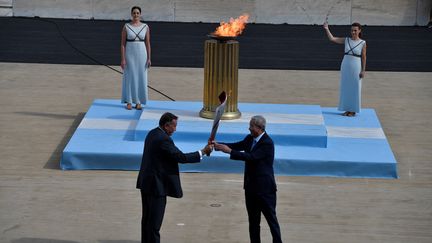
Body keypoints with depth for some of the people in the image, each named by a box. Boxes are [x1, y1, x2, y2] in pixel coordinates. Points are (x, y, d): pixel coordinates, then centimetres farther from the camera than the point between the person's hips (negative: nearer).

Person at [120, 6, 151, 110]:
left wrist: (149, 58, 1)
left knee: (141, 77, 3)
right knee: (129, 77, 1)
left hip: (142, 54, 2)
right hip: (130, 54, -2)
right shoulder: (126, 27, -2)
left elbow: (147, 43, 6)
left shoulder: (145, 27, 3)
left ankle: (138, 102, 11)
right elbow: (123, 44, -3)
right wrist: (123, 59, -9)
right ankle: (129, 101, 8)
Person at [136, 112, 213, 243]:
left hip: (146, 183, 10)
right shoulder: (163, 139, -22)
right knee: (155, 219, -2)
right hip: (157, 185, -10)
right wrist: (202, 152, -14)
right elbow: (181, 157, -20)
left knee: (147, 217, 18)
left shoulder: (152, 133, 8)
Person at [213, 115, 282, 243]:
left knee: (271, 218, 0)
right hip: (251, 186, 8)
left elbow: (251, 156, -28)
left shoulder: (267, 143, -20)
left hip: (264, 187, -8)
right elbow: (237, 145, 2)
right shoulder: (250, 138, 5)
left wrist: (229, 151, -28)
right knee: (253, 220, 14)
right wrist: (218, 145, -13)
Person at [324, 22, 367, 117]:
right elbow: (332, 39, 0)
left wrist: (363, 70, -6)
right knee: (345, 88, 7)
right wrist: (327, 29, -12)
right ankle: (347, 109, 16)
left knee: (355, 89, 2)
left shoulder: (363, 43, -4)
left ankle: (353, 110, 10)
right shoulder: (346, 40, 4)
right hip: (345, 66, 4)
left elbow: (363, 57, -3)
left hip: (356, 67, -4)